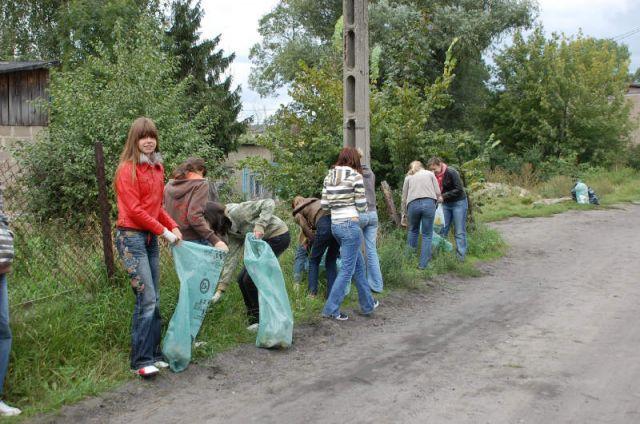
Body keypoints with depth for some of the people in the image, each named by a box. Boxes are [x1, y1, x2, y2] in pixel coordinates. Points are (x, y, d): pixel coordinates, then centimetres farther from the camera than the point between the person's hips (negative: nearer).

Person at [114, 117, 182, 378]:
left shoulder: (156, 167, 13)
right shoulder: (128, 168, -9)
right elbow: (134, 209, -13)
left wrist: (173, 226, 4)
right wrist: (164, 231, -11)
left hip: (151, 237, 7)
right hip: (132, 237, -7)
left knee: (154, 300, 9)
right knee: (147, 299, -11)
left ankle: (154, 354, 17)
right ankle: (141, 361, -3)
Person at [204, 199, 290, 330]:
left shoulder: (236, 211, -18)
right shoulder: (230, 231, 6)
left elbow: (268, 203, -21)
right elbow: (232, 258, 3)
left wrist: (260, 226, -32)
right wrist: (221, 288, 0)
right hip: (266, 241, 9)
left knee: (250, 279, -9)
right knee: (242, 279, 7)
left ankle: (261, 321, 3)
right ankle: (254, 319, 17)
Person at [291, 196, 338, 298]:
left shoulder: (298, 214, 21)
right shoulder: (315, 201, 36)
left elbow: (308, 231, 13)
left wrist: (314, 243, 27)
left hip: (325, 225, -5)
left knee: (314, 260, 15)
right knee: (331, 261, 17)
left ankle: (312, 293, 11)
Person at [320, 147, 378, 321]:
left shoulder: (329, 176, 9)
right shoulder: (355, 176, -9)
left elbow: (324, 204, 7)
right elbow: (361, 205, -8)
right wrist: (357, 206, 14)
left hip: (335, 225, 7)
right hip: (350, 224, -7)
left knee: (359, 264, 19)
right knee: (347, 269, 1)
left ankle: (368, 304, 28)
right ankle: (331, 309, 2)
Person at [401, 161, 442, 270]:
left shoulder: (408, 177, 23)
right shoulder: (430, 173, 22)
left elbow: (404, 198, 20)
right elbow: (438, 193, 11)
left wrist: (405, 213, 30)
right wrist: (435, 203, 27)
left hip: (413, 204, 1)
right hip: (429, 203, -1)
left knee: (413, 230, 23)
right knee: (427, 235, 5)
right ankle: (423, 264, 4)